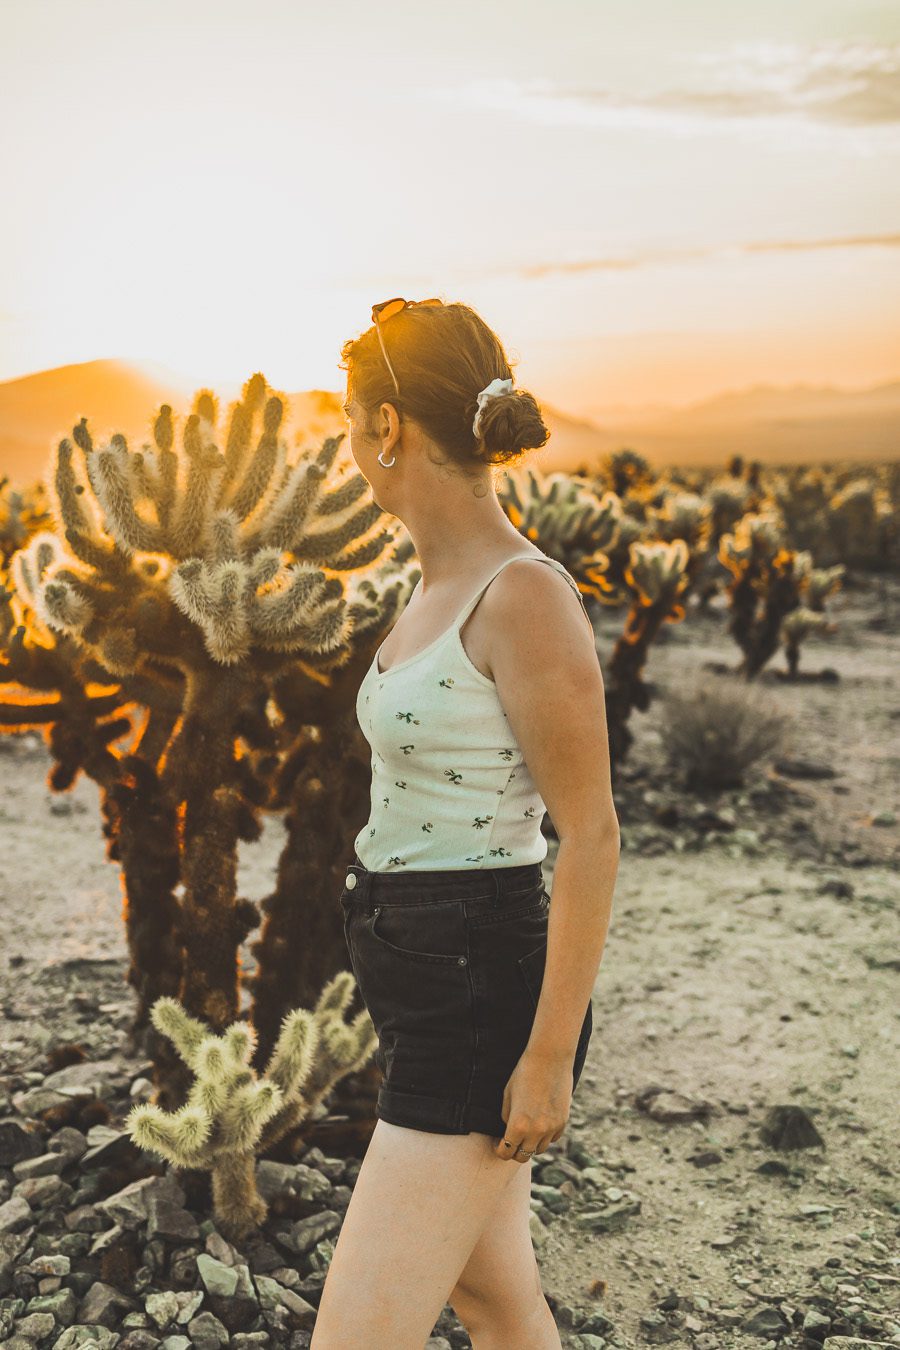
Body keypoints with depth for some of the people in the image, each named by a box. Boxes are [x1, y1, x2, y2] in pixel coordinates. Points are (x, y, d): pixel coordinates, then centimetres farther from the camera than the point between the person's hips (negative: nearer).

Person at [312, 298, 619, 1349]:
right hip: (424, 985, 10)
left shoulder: (528, 595, -20)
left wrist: (551, 1056, -17)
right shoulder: (447, 585, 8)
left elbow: (593, 837, -19)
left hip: (479, 1004, -10)